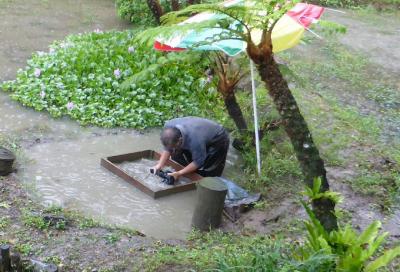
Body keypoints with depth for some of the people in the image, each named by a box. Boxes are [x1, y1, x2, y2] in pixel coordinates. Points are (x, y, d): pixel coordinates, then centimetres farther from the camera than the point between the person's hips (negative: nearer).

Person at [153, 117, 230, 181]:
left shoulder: (195, 140, -45)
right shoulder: (168, 126, -28)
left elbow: (198, 162, -29)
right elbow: (167, 149, -13)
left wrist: (179, 174, -31)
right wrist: (160, 165, -24)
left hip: (217, 140, -7)